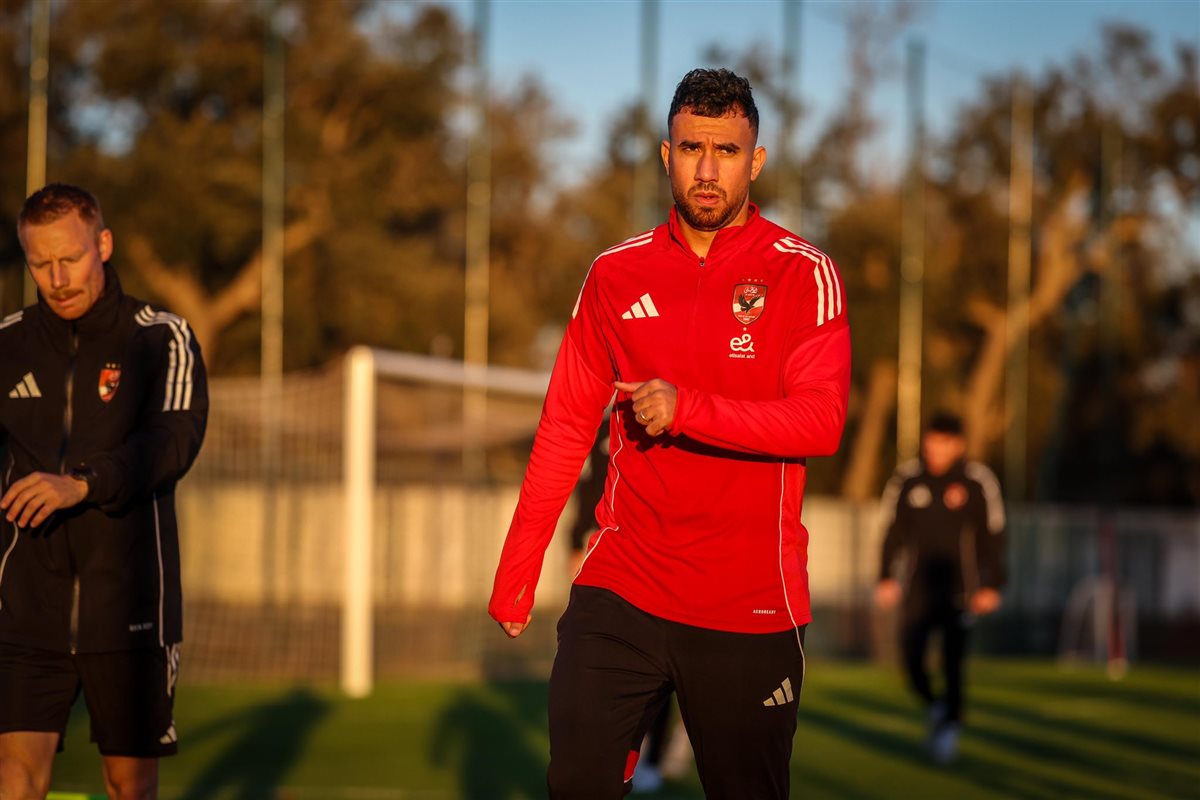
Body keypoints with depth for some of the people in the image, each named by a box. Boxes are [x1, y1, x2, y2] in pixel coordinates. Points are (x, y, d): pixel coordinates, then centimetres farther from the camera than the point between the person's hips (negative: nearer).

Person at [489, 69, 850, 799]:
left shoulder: (803, 274, -2)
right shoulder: (618, 273, 8)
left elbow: (822, 422, -13)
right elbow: (566, 427, 12)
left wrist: (687, 409, -22)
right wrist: (517, 571, 9)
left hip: (751, 605, -2)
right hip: (621, 592, 2)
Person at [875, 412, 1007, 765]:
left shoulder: (977, 481, -5)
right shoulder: (906, 480, 2)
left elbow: (991, 537, -1)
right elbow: (893, 532, 9)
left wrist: (991, 586, -5)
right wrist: (886, 577, 3)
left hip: (959, 590, -2)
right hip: (918, 589, 2)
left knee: (953, 663, -7)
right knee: (911, 658, -4)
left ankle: (950, 725, 11)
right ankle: (934, 707, 24)